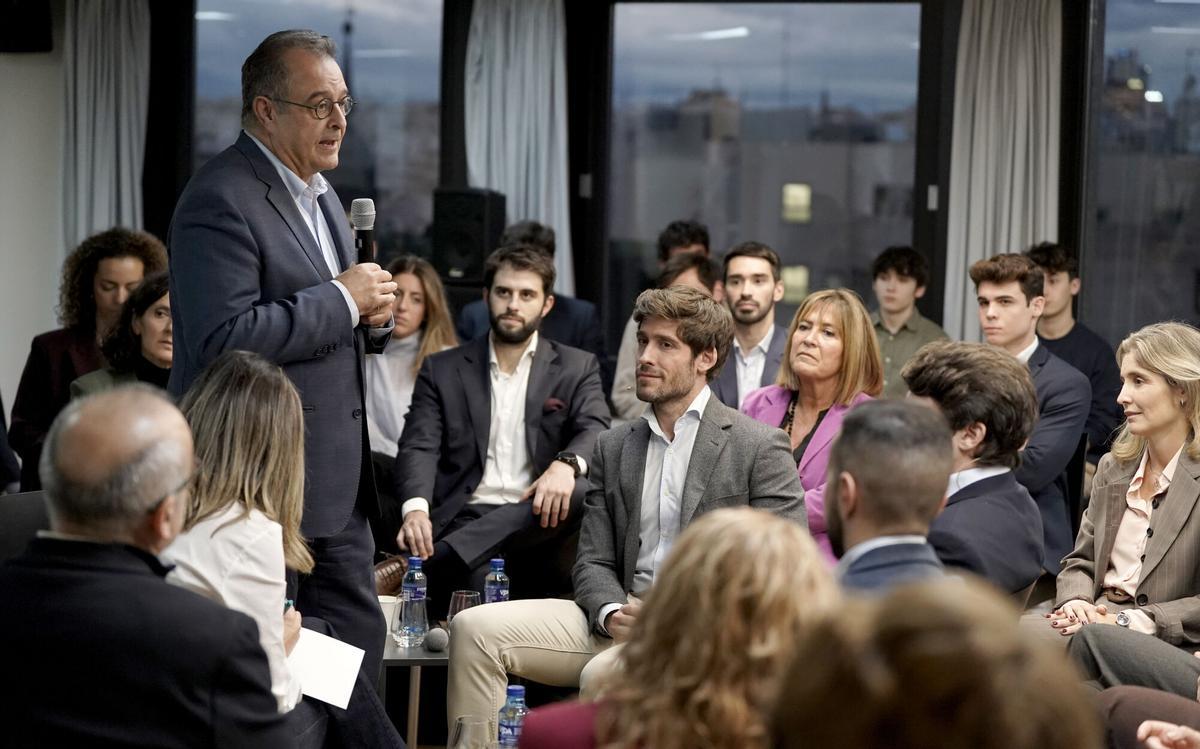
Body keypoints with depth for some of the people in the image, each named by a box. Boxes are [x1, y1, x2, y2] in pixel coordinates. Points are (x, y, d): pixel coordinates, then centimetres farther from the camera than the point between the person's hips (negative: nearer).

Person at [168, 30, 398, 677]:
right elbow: (224, 339, -25)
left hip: (338, 485, 9)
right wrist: (341, 300, -19)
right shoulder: (220, 200, -15)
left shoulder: (320, 193, 16)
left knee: (359, 642, 12)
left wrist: (373, 314, 3)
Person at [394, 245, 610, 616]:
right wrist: (416, 508, -20)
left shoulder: (577, 368, 16)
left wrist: (567, 463, -27)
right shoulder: (442, 370, 16)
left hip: (536, 518, 2)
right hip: (465, 518, -2)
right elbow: (418, 447, 3)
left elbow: (595, 431, 0)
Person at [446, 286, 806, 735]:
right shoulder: (612, 449, 17)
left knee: (603, 675, -36)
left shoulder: (761, 447, 0)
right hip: (624, 622, 6)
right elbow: (594, 562, 14)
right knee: (475, 629, -12)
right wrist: (613, 613, -10)